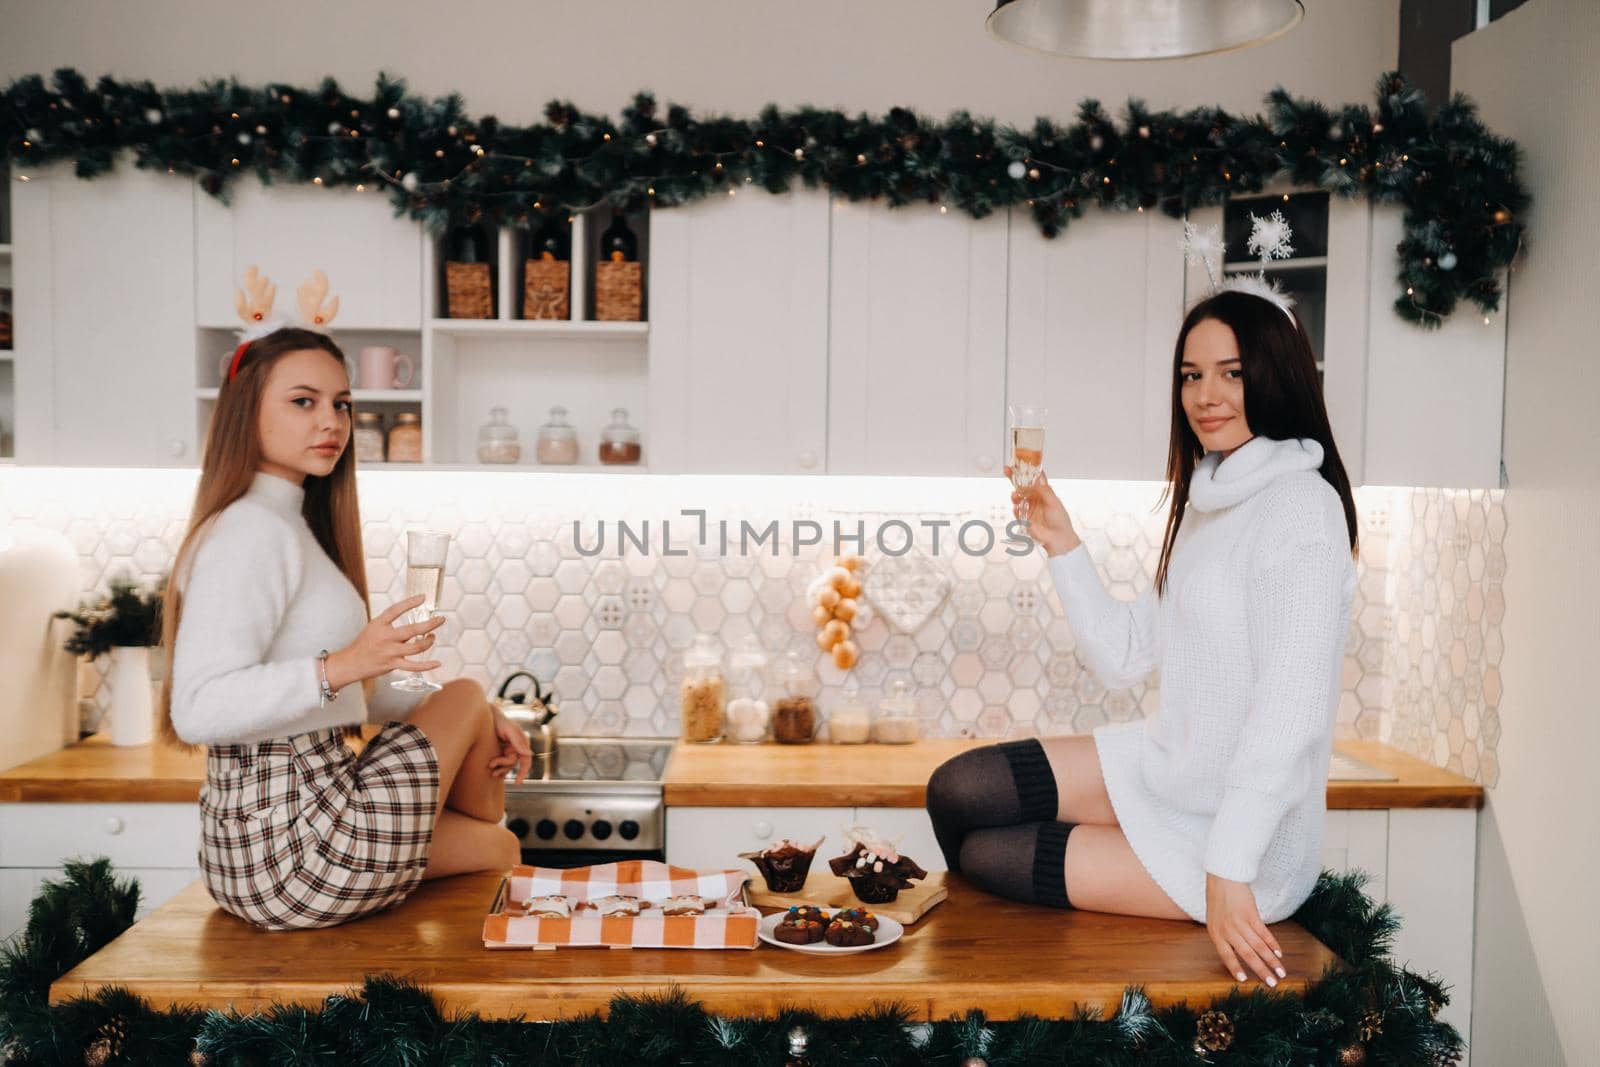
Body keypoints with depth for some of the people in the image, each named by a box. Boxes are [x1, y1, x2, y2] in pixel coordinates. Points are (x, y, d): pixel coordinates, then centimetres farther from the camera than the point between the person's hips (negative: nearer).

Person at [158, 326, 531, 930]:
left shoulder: (292, 525, 16)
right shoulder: (252, 530, -16)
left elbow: (353, 694, 18)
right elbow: (196, 711, -26)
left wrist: (478, 726, 9)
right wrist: (342, 665, -35)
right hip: (291, 850, -10)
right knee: (466, 695, 5)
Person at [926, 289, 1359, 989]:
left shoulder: (1300, 507, -19)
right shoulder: (1207, 502, 10)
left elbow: (1291, 712, -26)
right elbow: (1123, 658, 9)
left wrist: (1228, 874, -28)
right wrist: (1062, 545, 1)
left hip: (1243, 830, -8)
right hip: (1167, 768, 8)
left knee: (981, 856, -5)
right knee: (955, 791, 3)